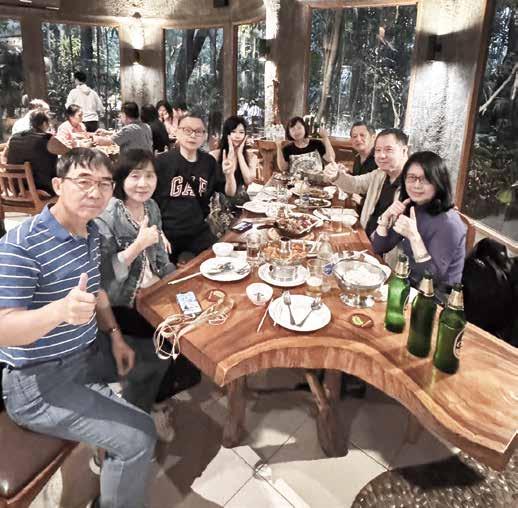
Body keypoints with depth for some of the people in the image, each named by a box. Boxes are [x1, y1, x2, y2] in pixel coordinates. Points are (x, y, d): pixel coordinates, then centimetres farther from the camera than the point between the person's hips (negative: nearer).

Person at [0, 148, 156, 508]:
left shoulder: (91, 232, 4)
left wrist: (115, 335, 4)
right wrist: (60, 310, -43)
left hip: (86, 360, 9)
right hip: (39, 382, -8)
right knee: (138, 438, -18)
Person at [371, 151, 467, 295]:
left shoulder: (448, 223, -22)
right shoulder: (410, 209, -1)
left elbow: (432, 278, -25)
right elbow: (378, 248, 0)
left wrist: (414, 236, -34)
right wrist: (386, 217, -16)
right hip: (409, 286, 6)